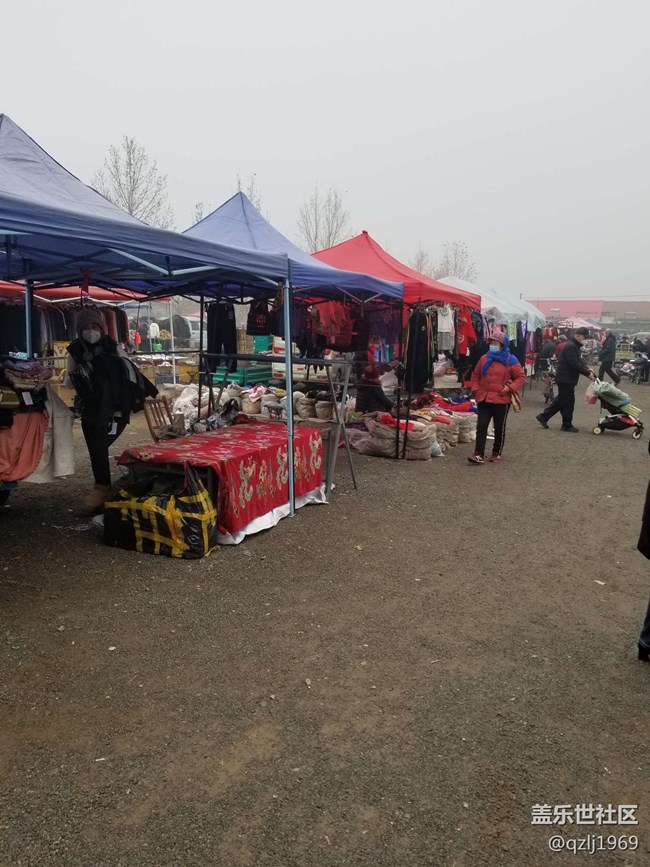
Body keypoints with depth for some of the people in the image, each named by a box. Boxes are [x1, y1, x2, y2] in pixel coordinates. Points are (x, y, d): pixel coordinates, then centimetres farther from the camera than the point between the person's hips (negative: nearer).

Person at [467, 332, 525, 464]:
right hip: (484, 399, 3)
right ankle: (479, 454, -6)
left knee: (499, 428, 8)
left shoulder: (510, 361, -5)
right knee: (481, 426, -4)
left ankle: (496, 453, 22)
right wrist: (476, 390, 4)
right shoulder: (484, 359, 7)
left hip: (501, 400, -3)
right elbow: (475, 375, 16)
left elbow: (521, 377, -3)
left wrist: (510, 388, -15)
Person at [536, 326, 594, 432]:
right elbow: (574, 364, -25)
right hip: (566, 379, -11)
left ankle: (543, 417, 20)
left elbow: (579, 361, 18)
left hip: (566, 378, 11)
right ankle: (567, 425, 8)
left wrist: (587, 369, 1)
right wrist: (587, 373, -20)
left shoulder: (575, 346, 15)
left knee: (561, 400, 16)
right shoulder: (570, 346, -19)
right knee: (568, 402, -2)